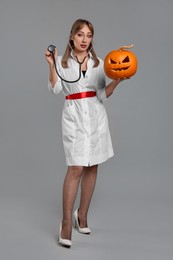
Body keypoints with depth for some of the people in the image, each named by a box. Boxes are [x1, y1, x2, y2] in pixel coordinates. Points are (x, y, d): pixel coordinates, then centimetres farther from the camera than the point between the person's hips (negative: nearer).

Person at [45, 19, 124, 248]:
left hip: (96, 115, 4)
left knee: (92, 167, 6)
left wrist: (117, 80, -8)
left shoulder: (98, 62, 9)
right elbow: (56, 89, -8)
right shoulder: (62, 61, 3)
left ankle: (82, 214, 22)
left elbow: (103, 94, 7)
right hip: (74, 116, -3)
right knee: (76, 168, -13)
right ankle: (66, 223, -7)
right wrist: (51, 65, -16)